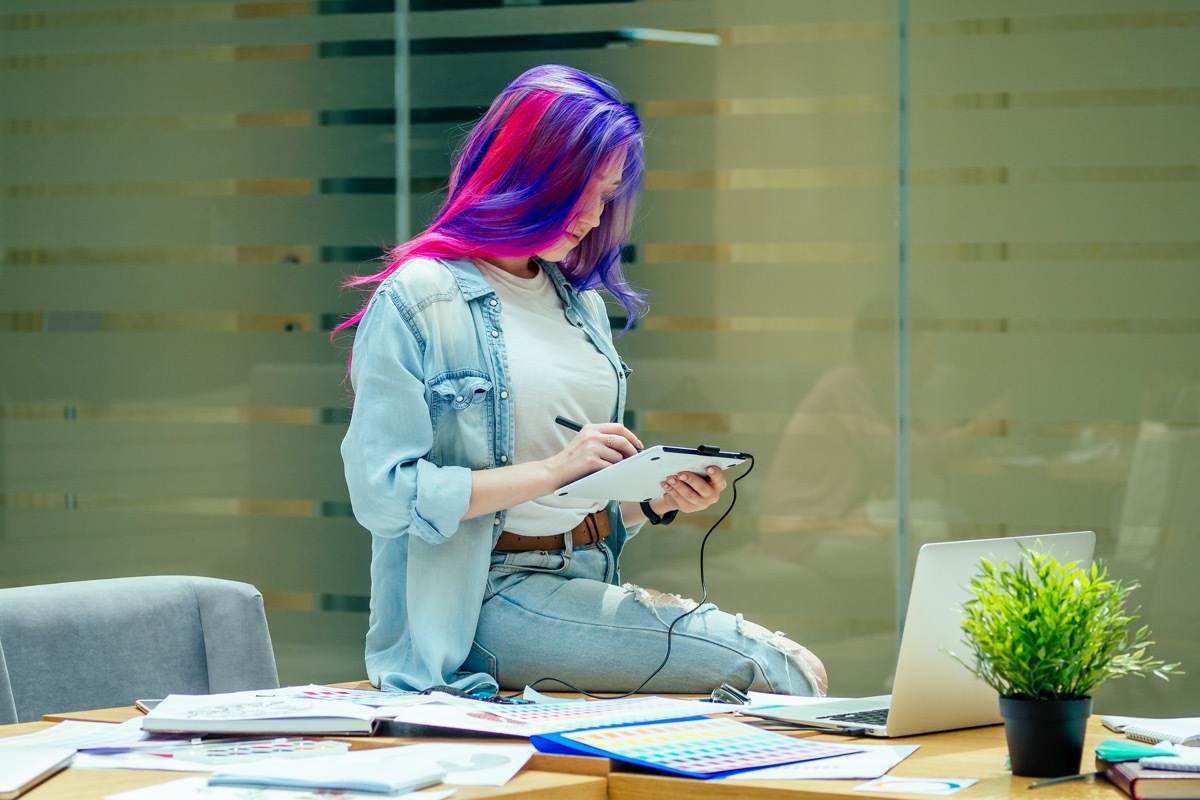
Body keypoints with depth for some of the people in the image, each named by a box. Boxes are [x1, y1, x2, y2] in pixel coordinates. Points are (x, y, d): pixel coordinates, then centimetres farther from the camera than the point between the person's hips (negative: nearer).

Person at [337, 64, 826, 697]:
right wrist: (553, 470, -19)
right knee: (781, 670, -24)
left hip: (589, 585, 7)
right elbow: (382, 491, -14)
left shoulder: (582, 302, 17)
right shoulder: (418, 300, -6)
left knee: (794, 668, -20)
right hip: (489, 594, -7)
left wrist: (659, 500, 0)